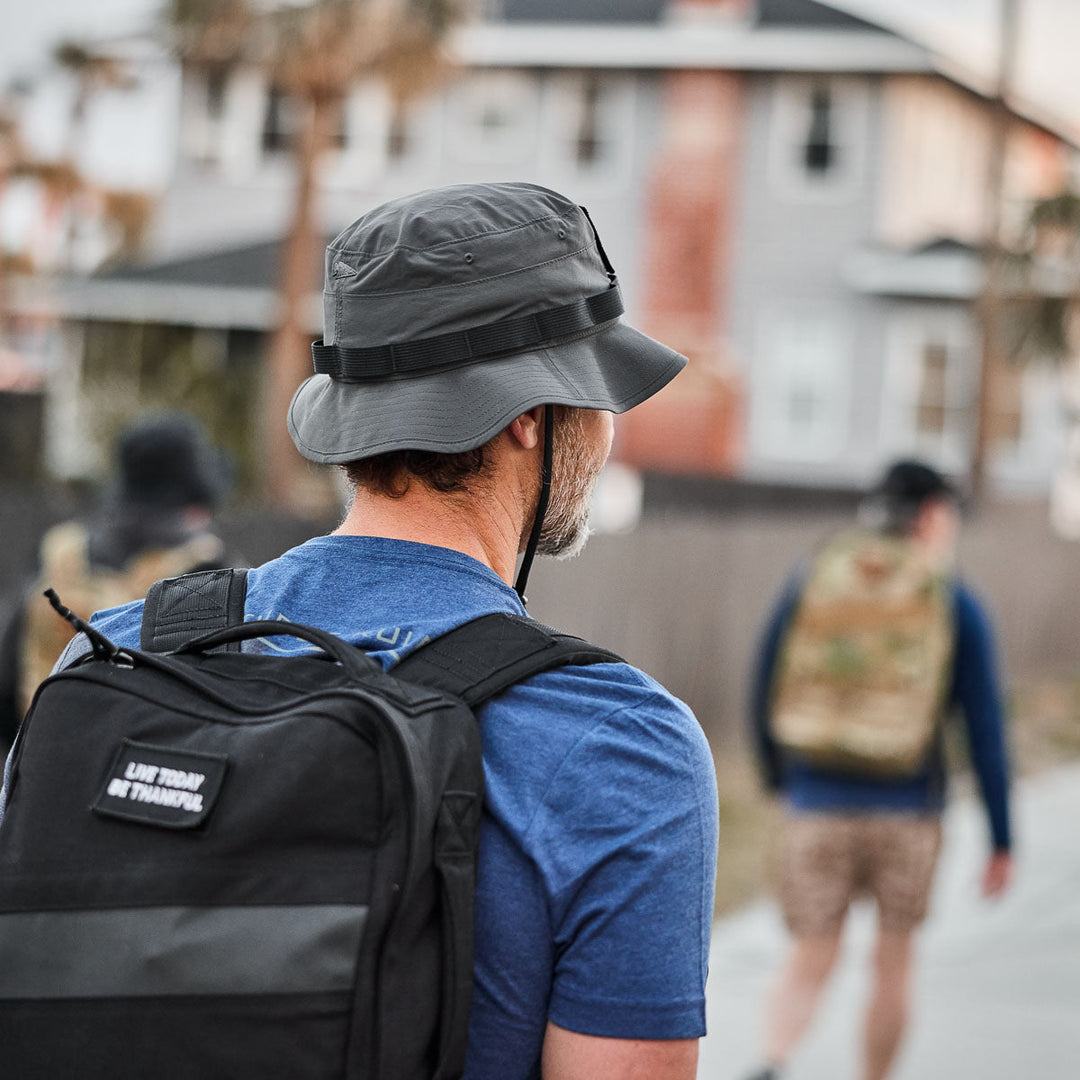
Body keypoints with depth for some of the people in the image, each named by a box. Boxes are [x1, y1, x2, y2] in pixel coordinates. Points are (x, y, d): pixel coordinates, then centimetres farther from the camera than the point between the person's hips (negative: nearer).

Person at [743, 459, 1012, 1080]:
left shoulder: (807, 586, 4)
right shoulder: (955, 603, -2)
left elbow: (765, 697, 8)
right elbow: (986, 728, -4)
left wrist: (777, 779, 27)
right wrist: (1002, 841, 2)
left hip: (818, 804, 1)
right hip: (908, 808, -1)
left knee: (811, 962, 7)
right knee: (894, 959, 18)